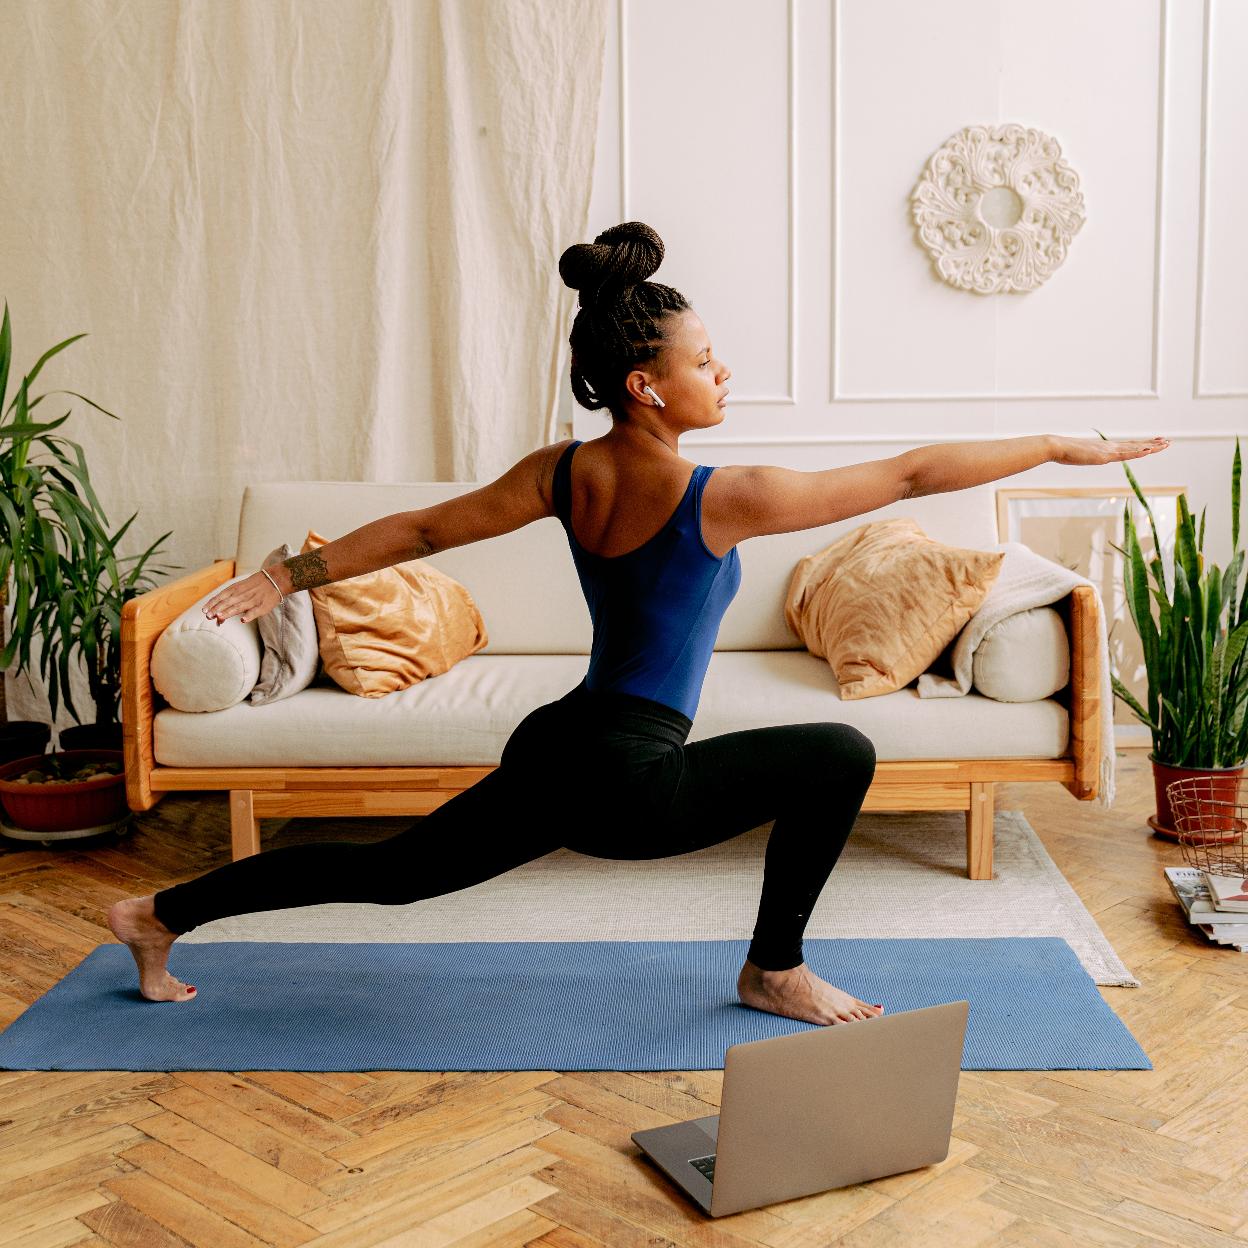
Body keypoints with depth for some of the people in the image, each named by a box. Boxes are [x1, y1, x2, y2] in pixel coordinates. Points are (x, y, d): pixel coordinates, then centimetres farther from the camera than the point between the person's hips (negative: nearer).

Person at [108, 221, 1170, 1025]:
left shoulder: (562, 473, 2)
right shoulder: (720, 498, -17)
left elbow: (421, 530, 7)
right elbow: (907, 475, -12)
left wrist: (292, 575, 17)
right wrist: (1059, 447, -3)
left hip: (551, 751, 7)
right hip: (626, 783, -7)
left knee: (391, 870, 22)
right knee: (841, 755, 0)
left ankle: (161, 917, 29)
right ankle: (776, 972, 14)